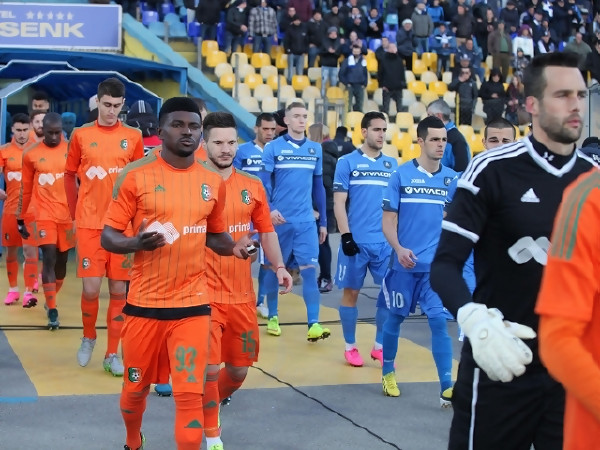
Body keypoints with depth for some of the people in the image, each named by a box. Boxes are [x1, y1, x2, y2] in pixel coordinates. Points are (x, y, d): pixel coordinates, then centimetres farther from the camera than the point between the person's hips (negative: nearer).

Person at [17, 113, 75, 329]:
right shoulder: (31, 154, 0)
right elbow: (25, 189, 7)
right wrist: (20, 218, 9)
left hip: (68, 215, 1)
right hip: (44, 215, -1)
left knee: (62, 260, 10)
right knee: (49, 258, -11)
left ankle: (51, 300, 32)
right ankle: (52, 310, -7)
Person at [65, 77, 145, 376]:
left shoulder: (133, 137, 3)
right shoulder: (80, 135, 2)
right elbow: (69, 176, 10)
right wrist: (76, 214, 5)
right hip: (90, 224, -1)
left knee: (119, 290, 3)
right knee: (90, 288, -5)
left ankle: (112, 354, 14)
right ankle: (88, 337, 23)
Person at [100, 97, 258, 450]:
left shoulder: (213, 182, 4)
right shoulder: (136, 177, -6)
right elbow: (108, 236, -4)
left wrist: (234, 247, -5)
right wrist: (138, 242, -25)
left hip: (193, 304, 1)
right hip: (145, 302, -1)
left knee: (190, 393, -5)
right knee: (136, 387, 15)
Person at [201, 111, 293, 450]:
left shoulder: (253, 186, 6)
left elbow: (266, 231, 13)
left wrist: (279, 266, -1)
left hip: (242, 294, 5)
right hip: (205, 293, -4)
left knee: (240, 368, 14)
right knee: (210, 367, -9)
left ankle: (212, 407, 45)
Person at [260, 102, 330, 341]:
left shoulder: (315, 149, 9)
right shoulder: (273, 148, -2)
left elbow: (318, 187, 13)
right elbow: (264, 182, -6)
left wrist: (323, 221, 13)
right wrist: (269, 209, -22)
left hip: (306, 221, 2)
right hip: (279, 220, -2)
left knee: (310, 269, -5)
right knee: (274, 268, 8)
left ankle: (313, 324, -6)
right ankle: (272, 317, 22)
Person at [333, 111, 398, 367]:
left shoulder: (392, 164, 10)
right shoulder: (347, 162, 0)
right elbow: (339, 203, -3)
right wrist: (346, 236, -10)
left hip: (386, 241, 3)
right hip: (356, 241, -3)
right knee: (351, 292, 4)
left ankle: (379, 346, 15)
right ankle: (350, 347, 17)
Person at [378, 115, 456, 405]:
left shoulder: (451, 178, 3)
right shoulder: (401, 174, -4)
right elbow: (388, 220, -3)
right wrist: (399, 249, -18)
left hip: (437, 265, 1)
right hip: (404, 262, -1)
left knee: (439, 320, -8)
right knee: (395, 317, 11)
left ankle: (447, 388, -5)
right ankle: (387, 373, 32)